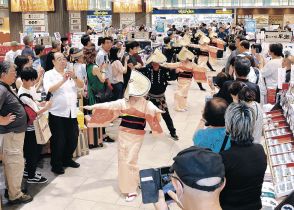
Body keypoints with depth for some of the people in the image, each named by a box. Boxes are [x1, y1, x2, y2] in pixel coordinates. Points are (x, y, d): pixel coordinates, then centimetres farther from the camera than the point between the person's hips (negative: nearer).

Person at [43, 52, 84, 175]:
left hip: (72, 113, 5)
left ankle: (67, 159, 33)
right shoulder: (49, 74, -1)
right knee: (58, 141, 2)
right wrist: (63, 80, -26)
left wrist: (74, 77, -17)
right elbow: (49, 90, -18)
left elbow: (81, 85, 1)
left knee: (73, 139, 13)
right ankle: (56, 165, 19)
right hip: (57, 113, -5)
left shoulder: (70, 73, 13)